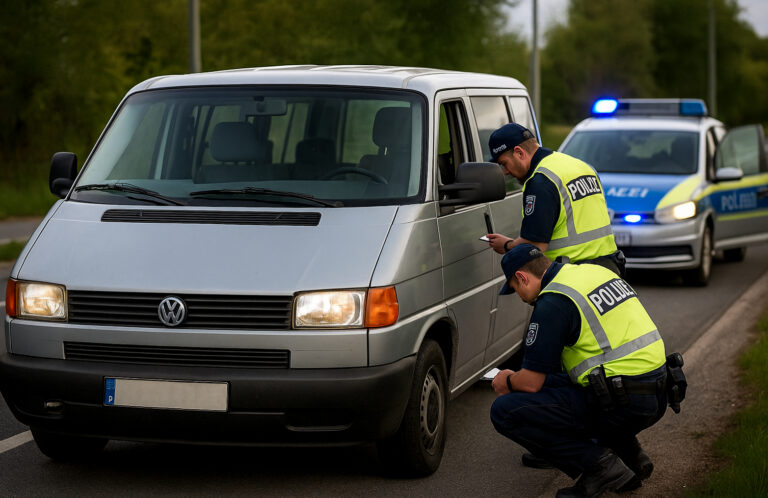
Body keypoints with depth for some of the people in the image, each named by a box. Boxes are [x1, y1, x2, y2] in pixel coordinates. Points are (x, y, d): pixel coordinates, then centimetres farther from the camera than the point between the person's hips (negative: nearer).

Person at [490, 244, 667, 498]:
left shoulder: (552, 302, -12)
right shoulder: (594, 271, 15)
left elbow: (532, 382, -10)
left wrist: (507, 382, 15)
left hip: (622, 405, -9)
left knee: (506, 411, -6)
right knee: (552, 382, 30)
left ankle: (599, 465, -6)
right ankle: (628, 454, 20)